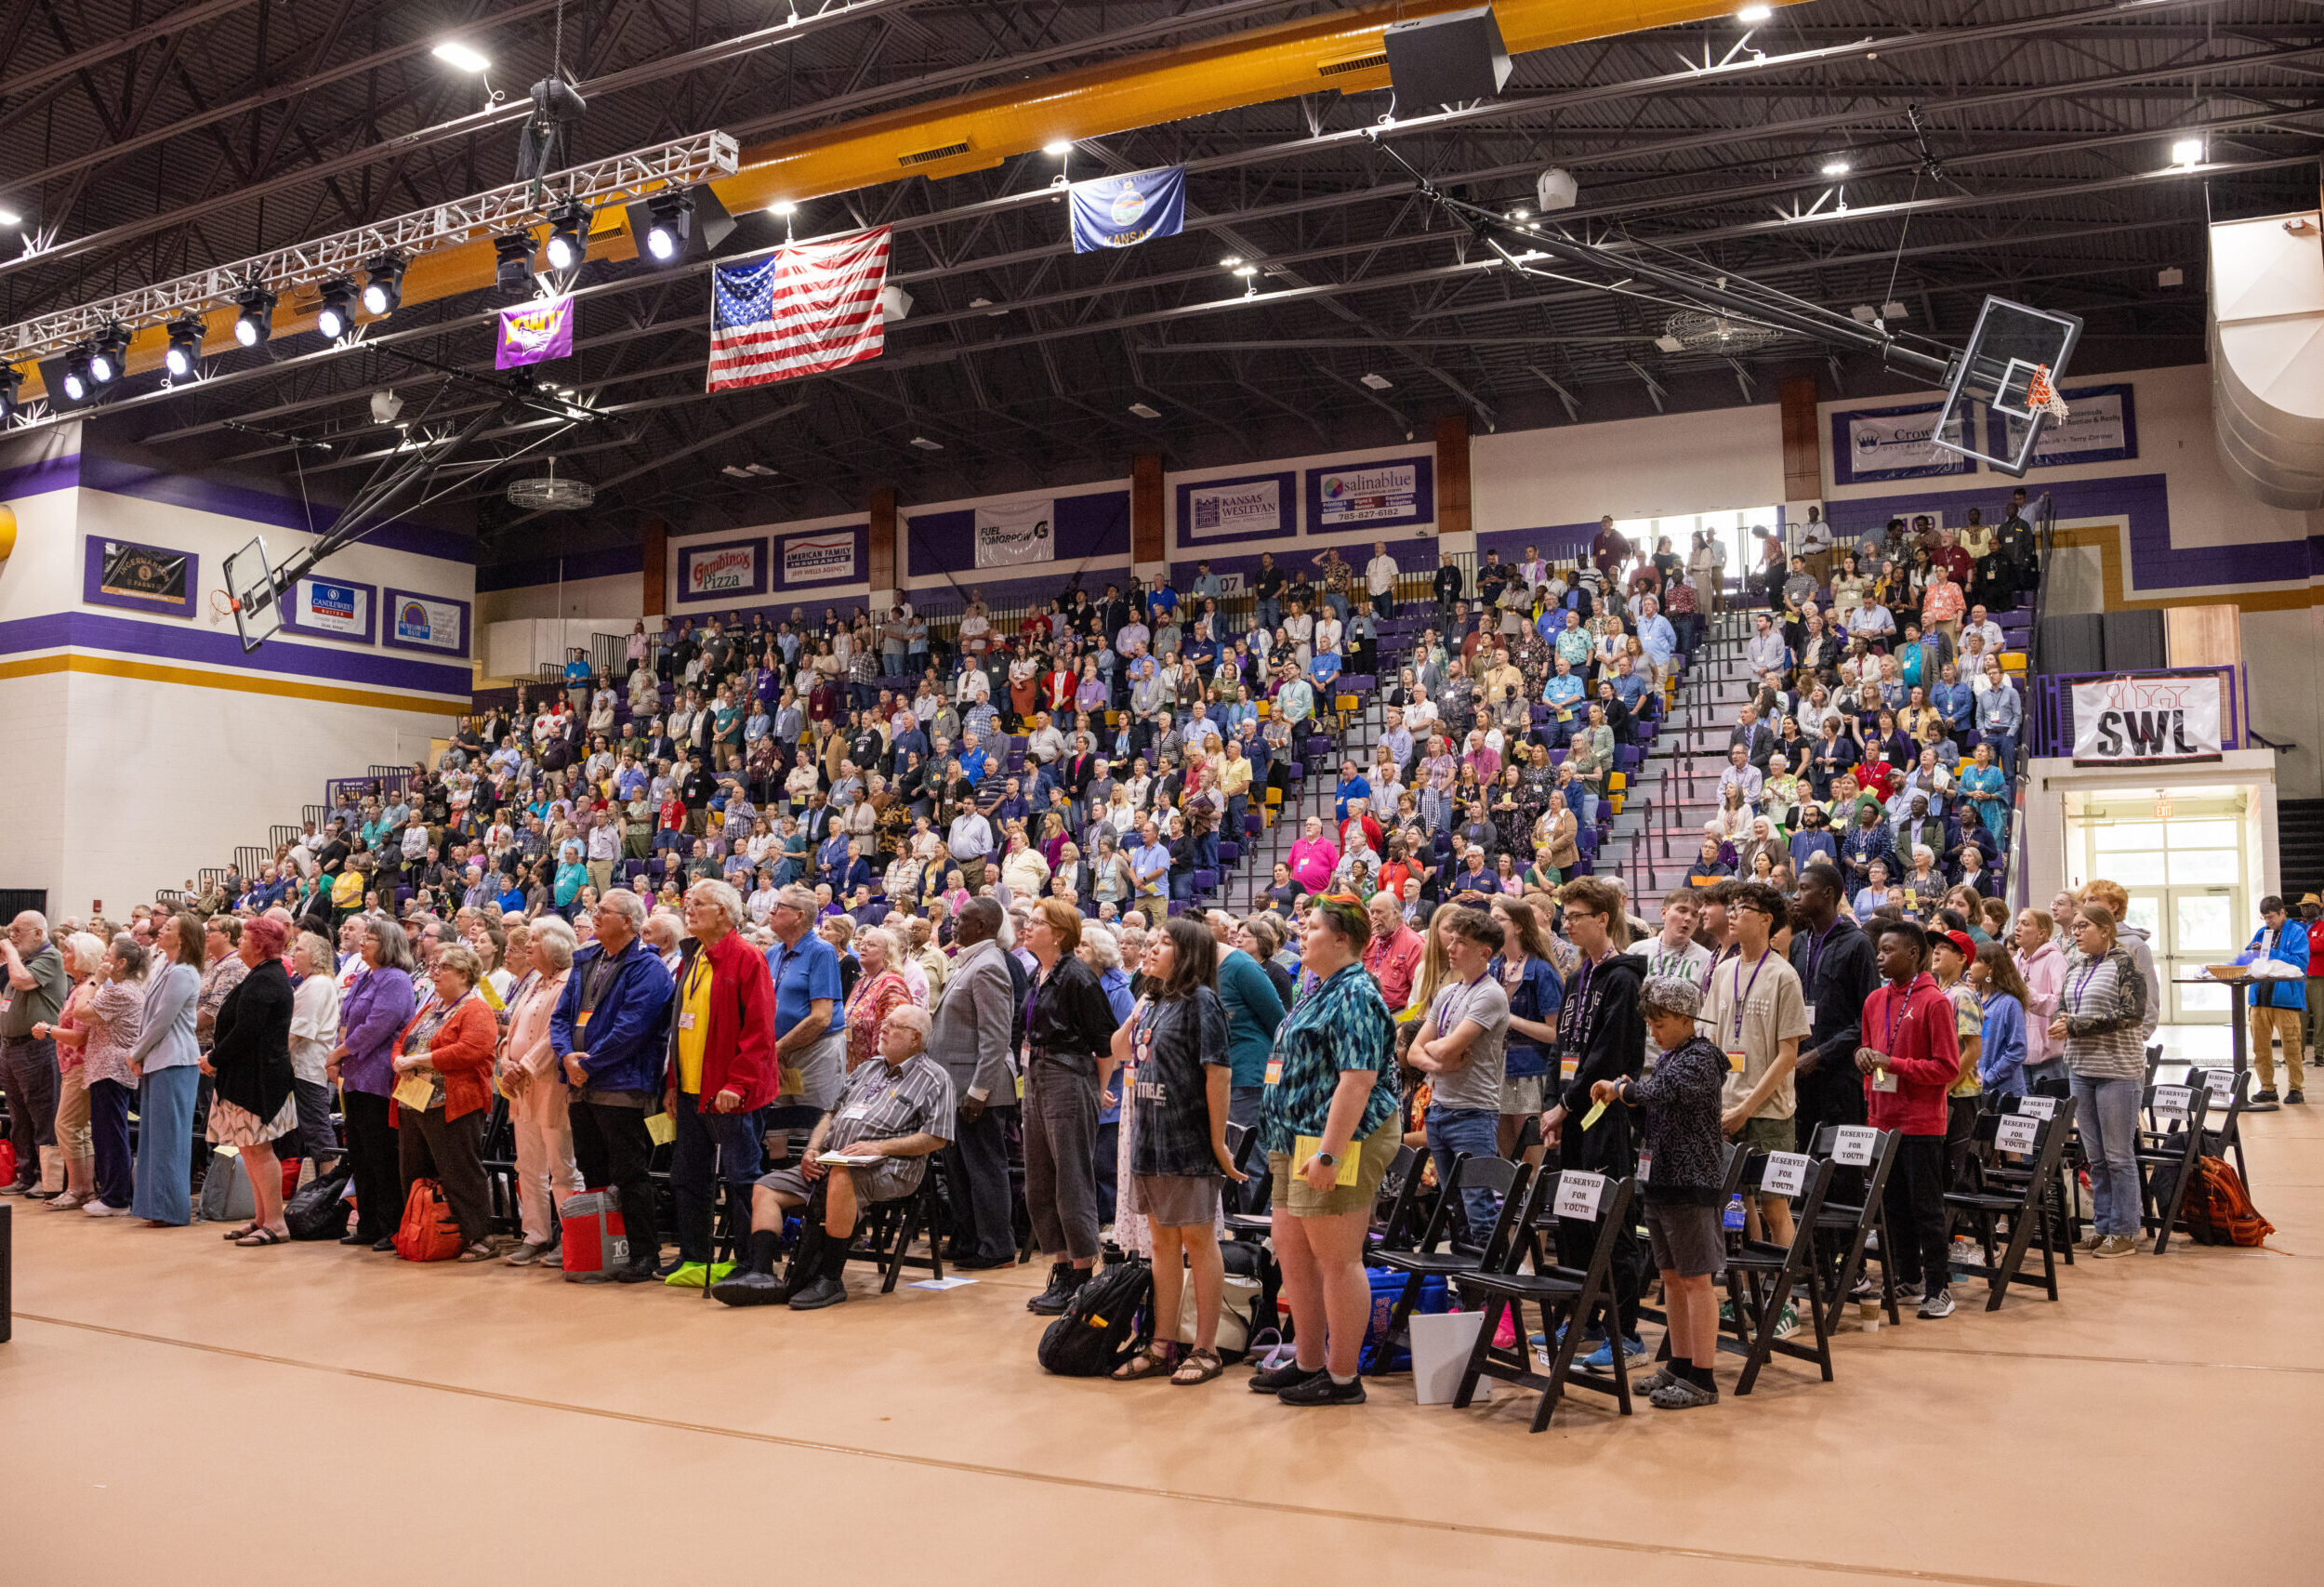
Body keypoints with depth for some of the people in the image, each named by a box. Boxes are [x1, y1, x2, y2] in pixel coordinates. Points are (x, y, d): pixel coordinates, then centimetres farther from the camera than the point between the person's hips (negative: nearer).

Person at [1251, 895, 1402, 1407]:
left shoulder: (1355, 995, -15)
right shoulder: (1320, 992, 18)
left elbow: (1358, 1080, -23)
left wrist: (1328, 1153, -26)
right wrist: (1294, 1147, 23)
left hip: (1339, 1142, -11)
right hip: (1298, 1144, 11)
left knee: (1338, 1261, -3)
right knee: (1293, 1253, 16)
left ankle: (1343, 1377, 7)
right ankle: (1307, 1361, 28)